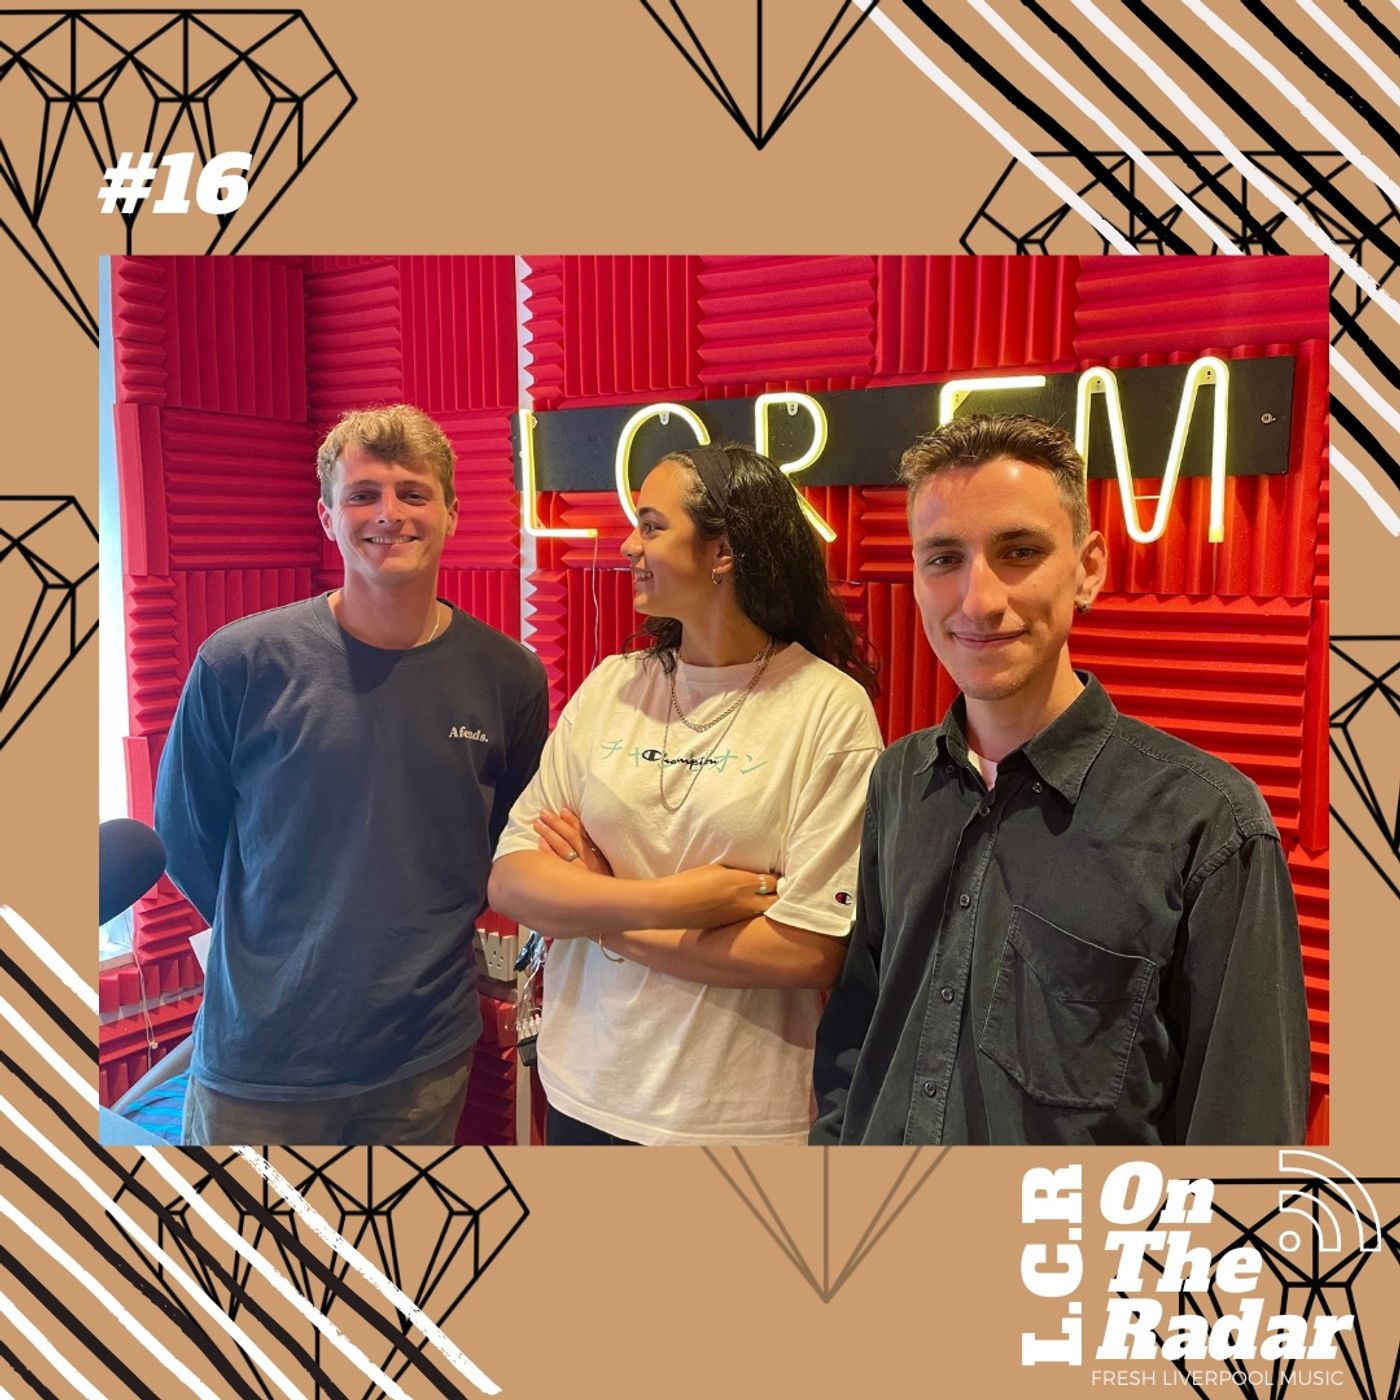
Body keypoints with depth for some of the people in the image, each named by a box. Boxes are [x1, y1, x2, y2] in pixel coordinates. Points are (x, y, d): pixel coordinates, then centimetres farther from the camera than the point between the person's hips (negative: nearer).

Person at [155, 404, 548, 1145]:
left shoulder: (508, 677, -6)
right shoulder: (239, 662, -11)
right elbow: (186, 836, 2)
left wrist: (424, 938, 3)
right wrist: (277, 944, 4)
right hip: (258, 1061, -1)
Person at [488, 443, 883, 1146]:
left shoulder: (830, 707, -13)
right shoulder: (609, 687, -1)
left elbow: (807, 951, -18)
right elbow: (510, 882, -5)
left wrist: (598, 913, -12)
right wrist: (670, 901, -20)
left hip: (747, 1116, -4)